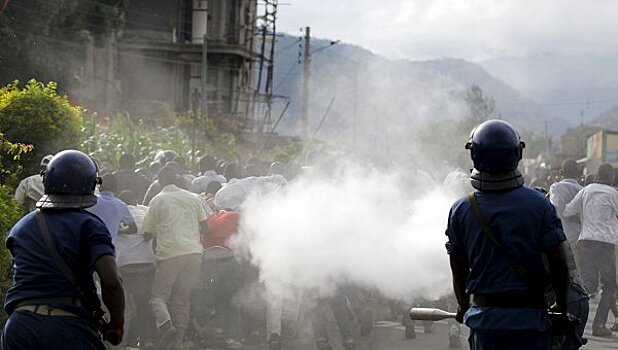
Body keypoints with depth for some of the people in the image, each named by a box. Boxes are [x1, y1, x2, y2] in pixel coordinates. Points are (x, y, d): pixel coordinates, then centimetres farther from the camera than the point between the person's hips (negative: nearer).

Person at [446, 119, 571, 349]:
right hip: (529, 319, -2)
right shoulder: (539, 205, -7)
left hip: (483, 319, 2)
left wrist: (463, 307, 24)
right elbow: (559, 264, -6)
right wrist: (561, 307, 9)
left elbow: (458, 270, 7)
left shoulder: (461, 210, -3)